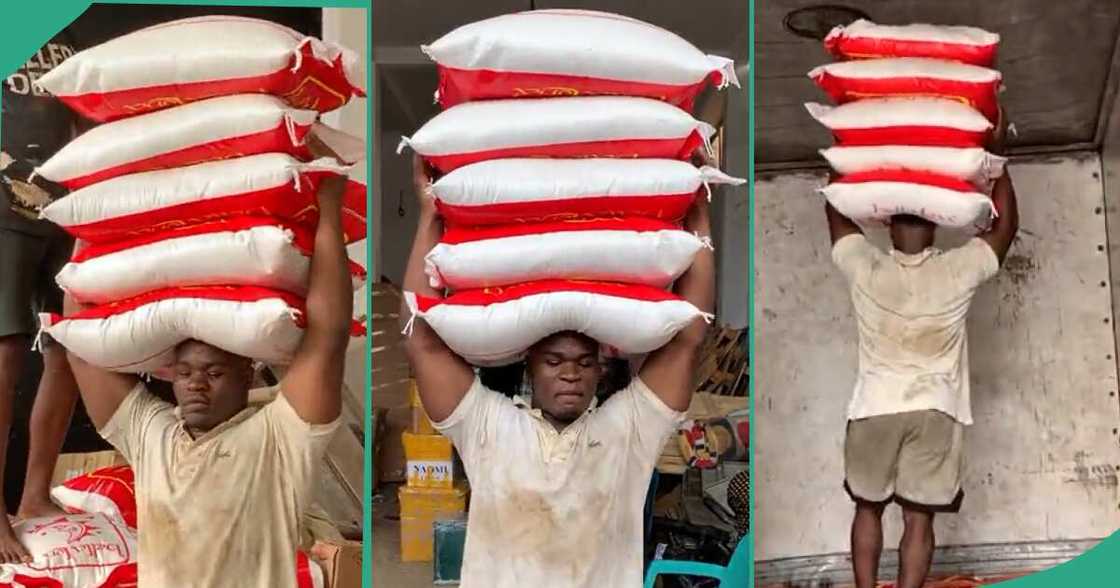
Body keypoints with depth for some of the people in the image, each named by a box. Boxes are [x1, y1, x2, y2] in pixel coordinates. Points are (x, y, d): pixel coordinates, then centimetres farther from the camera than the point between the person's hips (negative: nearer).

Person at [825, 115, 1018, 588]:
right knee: (919, 518, 3)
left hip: (875, 409, 0)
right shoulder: (956, 273, -4)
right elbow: (1006, 225, 12)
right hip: (935, 412, 0)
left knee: (868, 508, 15)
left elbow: (837, 212, 14)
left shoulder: (866, 270, -4)